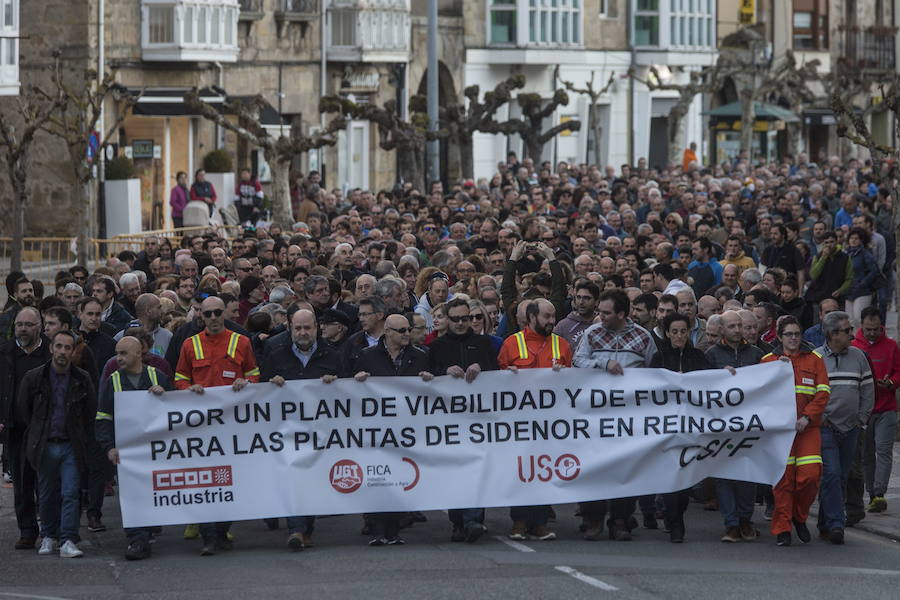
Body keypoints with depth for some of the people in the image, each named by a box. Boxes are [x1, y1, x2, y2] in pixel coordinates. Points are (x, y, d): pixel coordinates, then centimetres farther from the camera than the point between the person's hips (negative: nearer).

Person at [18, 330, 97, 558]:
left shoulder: (82, 380, 1)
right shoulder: (33, 378, -1)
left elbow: (91, 413, 11)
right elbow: (22, 410, 9)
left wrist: (82, 440, 7)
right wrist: (37, 435, 10)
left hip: (71, 446, 0)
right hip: (45, 445, 1)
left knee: (71, 493, -8)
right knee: (47, 494, 8)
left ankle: (68, 541, -8)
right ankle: (48, 537, 21)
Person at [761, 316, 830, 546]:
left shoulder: (814, 360, 11)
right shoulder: (769, 360, 11)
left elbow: (823, 393, 3)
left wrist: (806, 417, -9)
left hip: (808, 427, 1)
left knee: (810, 474, -12)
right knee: (783, 478, -5)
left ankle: (799, 516, 13)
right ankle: (782, 529, 3)